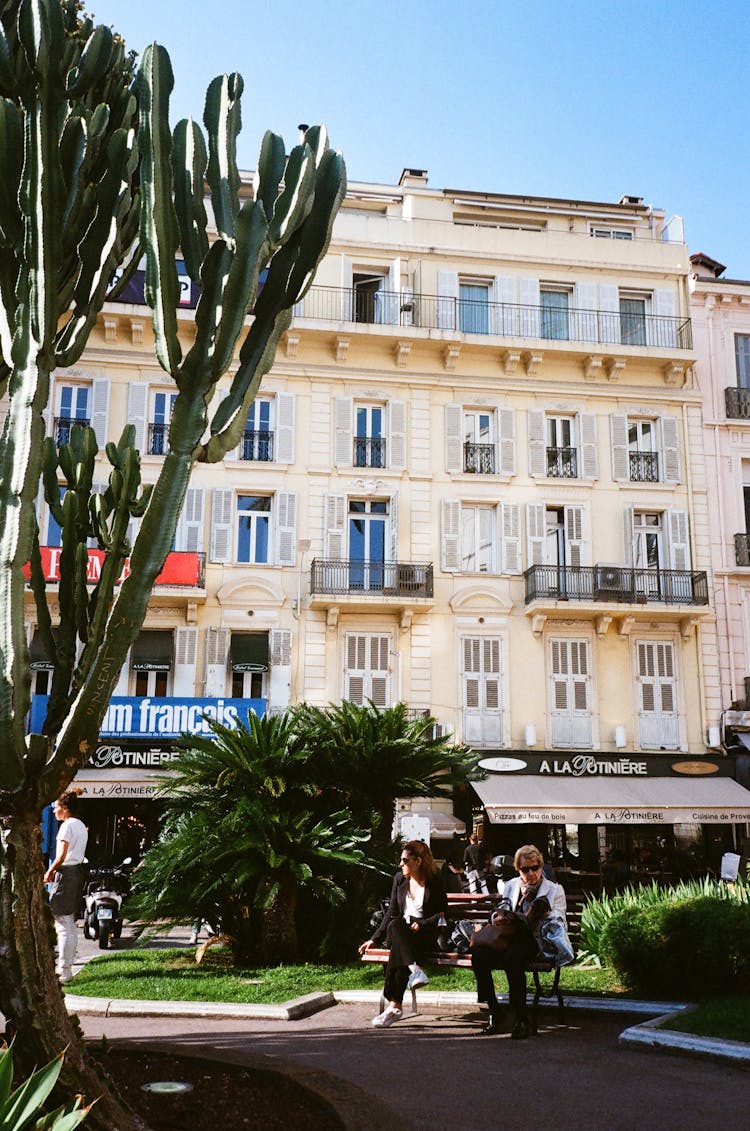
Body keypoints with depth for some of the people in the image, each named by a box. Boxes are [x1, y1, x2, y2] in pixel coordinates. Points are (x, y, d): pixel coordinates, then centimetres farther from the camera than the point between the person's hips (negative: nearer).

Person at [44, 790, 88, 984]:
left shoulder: (67, 825, -13)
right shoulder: (81, 826, 15)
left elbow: (62, 856, -17)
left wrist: (49, 872, -5)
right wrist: (56, 870, 13)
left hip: (66, 873, -10)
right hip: (78, 872, 10)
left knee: (63, 924, -7)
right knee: (71, 923, 16)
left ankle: (64, 970, -6)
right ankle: (67, 964, 23)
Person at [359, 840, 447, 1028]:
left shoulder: (434, 882, 1)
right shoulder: (399, 880, 13)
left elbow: (442, 914, 0)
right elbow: (391, 913, 16)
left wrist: (421, 925, -14)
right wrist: (375, 939, 11)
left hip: (426, 933, -4)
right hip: (401, 932, 4)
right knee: (395, 926, -35)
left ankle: (394, 1005, -40)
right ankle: (415, 970, -47)